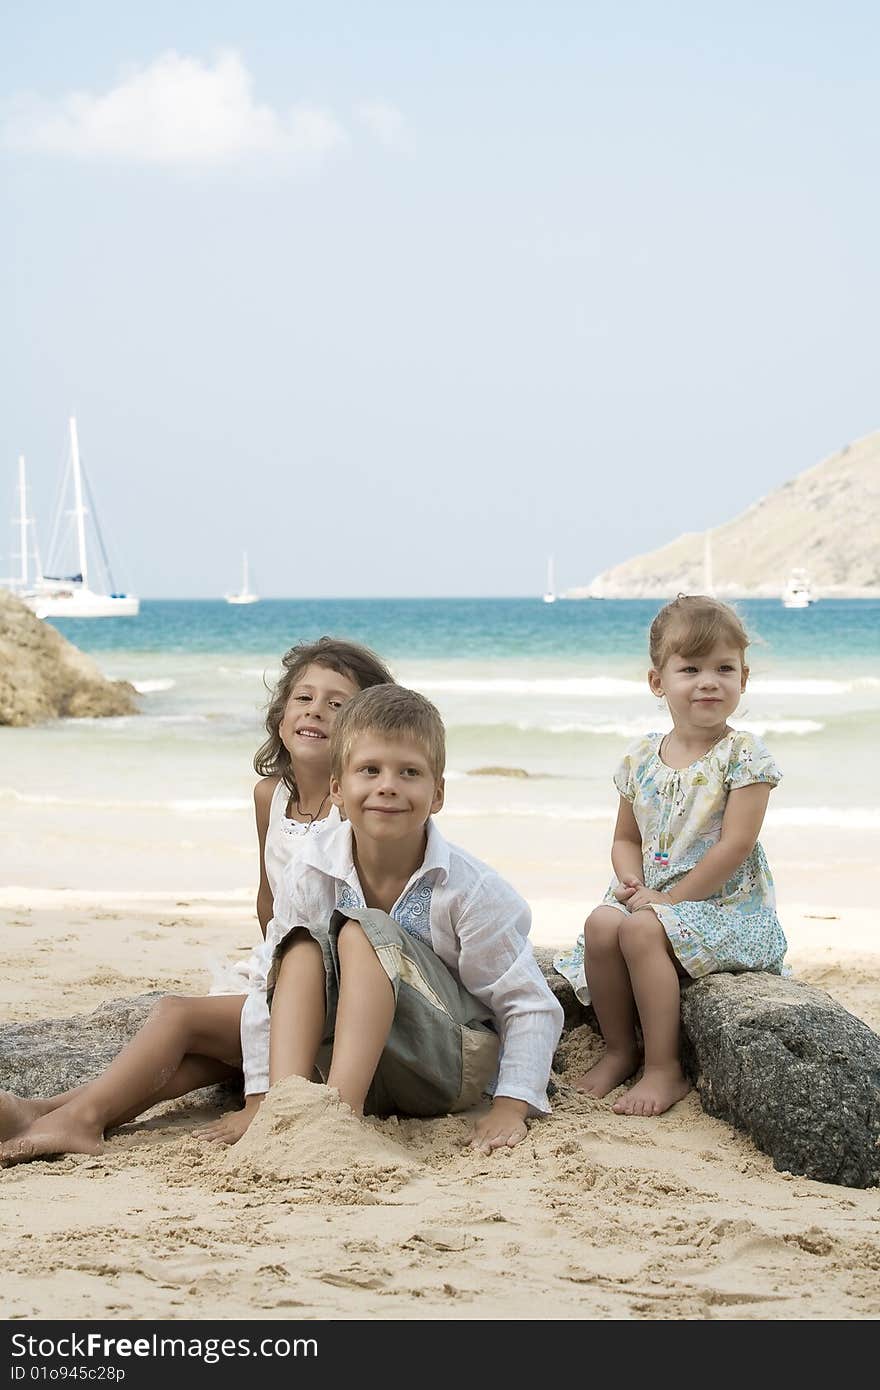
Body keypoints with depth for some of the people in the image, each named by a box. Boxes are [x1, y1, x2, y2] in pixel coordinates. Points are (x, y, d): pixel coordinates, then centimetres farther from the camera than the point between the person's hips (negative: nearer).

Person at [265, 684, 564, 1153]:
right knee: (305, 945, -21)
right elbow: (268, 993, -1)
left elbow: (531, 1006, -10)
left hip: (455, 1069, -3)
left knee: (361, 934, -26)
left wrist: (511, 1106, -19)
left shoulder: (470, 888, -15)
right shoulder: (309, 879, -8)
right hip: (359, 1064, 3)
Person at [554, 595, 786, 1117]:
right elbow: (627, 839, 15)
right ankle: (620, 1049, -3)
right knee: (601, 924, -23)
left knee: (643, 930, -30)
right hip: (654, 898, 5)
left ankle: (665, 1069, -20)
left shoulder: (744, 756, -10)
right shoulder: (642, 759, 7)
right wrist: (633, 882, -8)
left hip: (727, 903, -5)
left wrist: (664, 898, -17)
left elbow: (735, 846, -16)